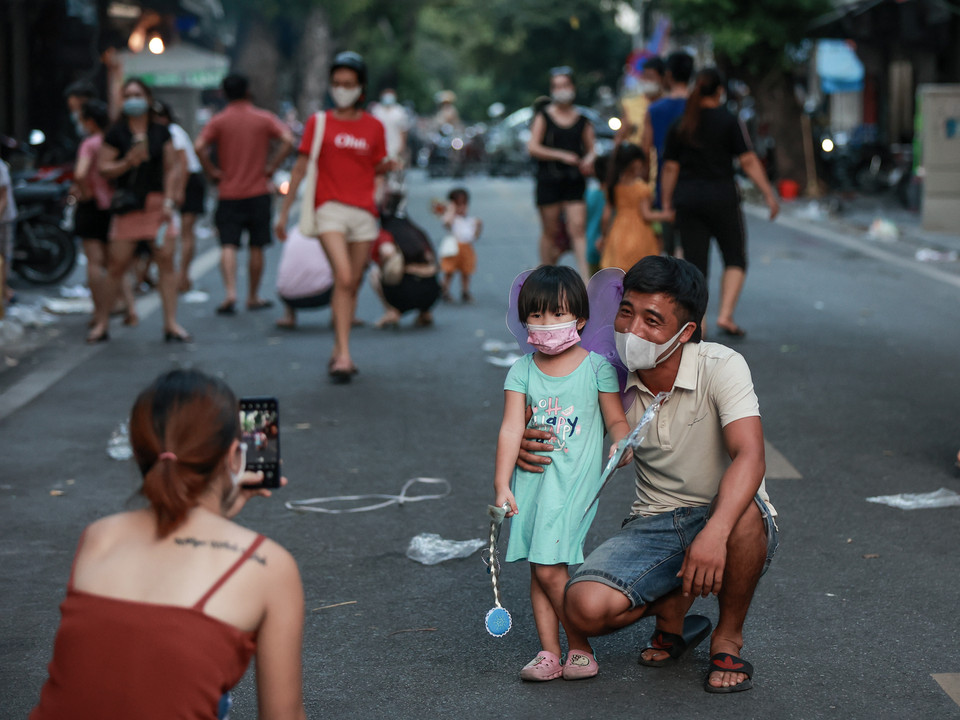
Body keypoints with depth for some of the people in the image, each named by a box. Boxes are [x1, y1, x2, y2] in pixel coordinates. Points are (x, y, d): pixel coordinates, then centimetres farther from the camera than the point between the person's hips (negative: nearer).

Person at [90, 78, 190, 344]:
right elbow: (103, 168, 0)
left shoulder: (161, 132, 8)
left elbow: (171, 169, 9)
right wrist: (127, 162, -18)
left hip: (157, 204, 2)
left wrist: (168, 201, -1)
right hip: (128, 204, -2)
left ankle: (171, 324, 1)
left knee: (166, 259, -3)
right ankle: (101, 323, 11)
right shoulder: (116, 134, 1)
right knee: (117, 264, 0)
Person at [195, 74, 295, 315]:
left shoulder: (218, 121, -1)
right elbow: (287, 140, -13)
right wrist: (272, 166, -5)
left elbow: (199, 147, -16)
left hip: (228, 193, -1)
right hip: (258, 191, 1)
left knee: (228, 245, -3)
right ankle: (253, 297, 17)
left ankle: (230, 293, -21)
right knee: (256, 247, 10)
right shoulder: (264, 118, 1)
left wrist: (212, 171, -5)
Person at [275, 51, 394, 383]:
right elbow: (301, 167, 6)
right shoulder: (319, 123, 5)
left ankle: (338, 353, 19)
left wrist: (387, 166, -7)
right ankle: (343, 355, -20)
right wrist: (284, 211, 4)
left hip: (364, 212, 3)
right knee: (343, 278, -18)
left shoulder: (374, 126, 11)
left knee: (353, 284, 6)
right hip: (330, 207, -3)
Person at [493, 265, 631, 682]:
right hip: (531, 480, 4)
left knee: (549, 569, -11)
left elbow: (616, 420, 4)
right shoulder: (522, 371, 4)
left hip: (575, 480, -4)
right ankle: (549, 653, 11)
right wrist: (502, 484, -7)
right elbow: (511, 429, -1)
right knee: (538, 571, 5)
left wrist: (620, 444, -18)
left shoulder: (596, 367, -1)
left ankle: (580, 648, 4)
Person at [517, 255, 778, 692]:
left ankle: (728, 637, -9)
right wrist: (525, 443, -18)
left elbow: (749, 456, -31)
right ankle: (672, 610, 10)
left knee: (743, 510, -40)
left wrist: (714, 533, -49)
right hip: (653, 526, 2)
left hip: (730, 524, -2)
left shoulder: (721, 367, -17)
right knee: (585, 608, -26)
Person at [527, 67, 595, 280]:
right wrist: (562, 155, -14)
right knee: (550, 231, 4)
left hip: (574, 180, 1)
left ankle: (584, 276, -16)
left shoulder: (582, 120, 10)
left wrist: (589, 160, -9)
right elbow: (533, 147, -5)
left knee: (578, 228, -11)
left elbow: (590, 149, 15)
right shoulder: (543, 117, 4)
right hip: (548, 181, -1)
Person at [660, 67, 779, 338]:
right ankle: (725, 315, -7)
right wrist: (769, 194, -3)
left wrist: (667, 204, 12)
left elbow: (670, 168, 6)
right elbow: (748, 161, -7)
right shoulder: (728, 121, -4)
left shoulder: (680, 126, 6)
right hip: (721, 195, -3)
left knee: (694, 263, 6)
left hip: (686, 197, 3)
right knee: (735, 258, 8)